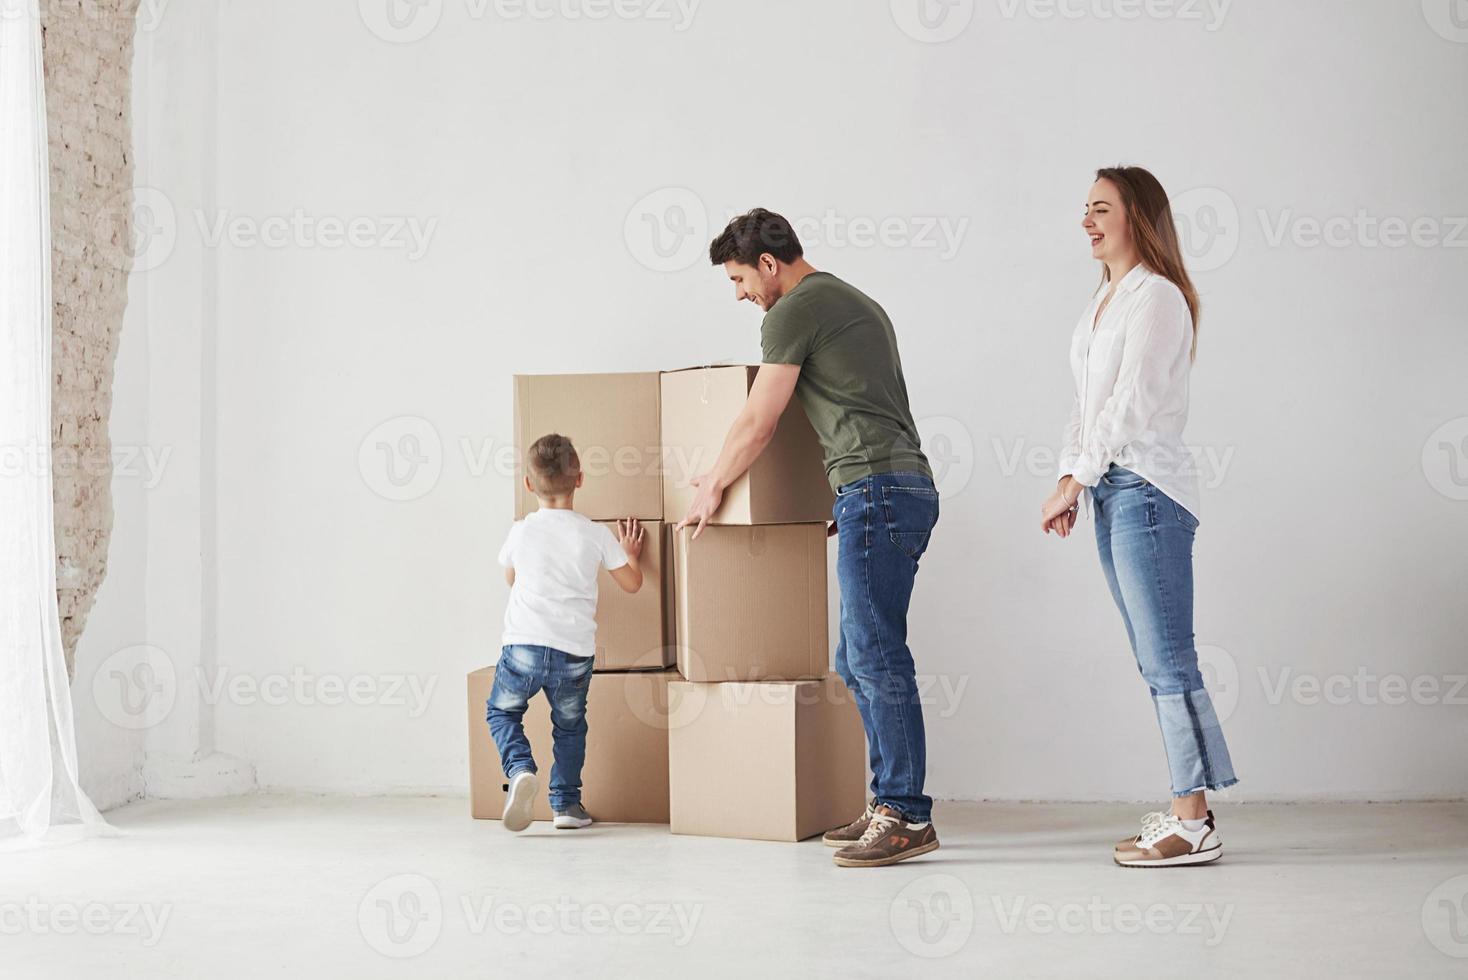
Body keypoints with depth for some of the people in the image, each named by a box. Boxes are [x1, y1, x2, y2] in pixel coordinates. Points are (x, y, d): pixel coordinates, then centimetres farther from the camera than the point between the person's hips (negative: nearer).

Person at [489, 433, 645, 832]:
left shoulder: (520, 532, 2)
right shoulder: (598, 535, 1)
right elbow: (632, 583, 13)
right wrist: (631, 553, 32)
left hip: (525, 645, -1)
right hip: (576, 651, 1)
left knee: (501, 710, 19)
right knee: (569, 725, 21)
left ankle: (520, 770, -5)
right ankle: (566, 803, 21)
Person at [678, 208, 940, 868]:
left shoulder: (794, 311, -4)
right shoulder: (857, 303, 26)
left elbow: (758, 422, -2)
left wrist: (712, 487, 12)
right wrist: (844, 505, 34)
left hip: (875, 487, -10)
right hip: (906, 487, 10)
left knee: (877, 657, -10)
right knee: (857, 661, 10)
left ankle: (908, 817, -10)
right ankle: (889, 805, 11)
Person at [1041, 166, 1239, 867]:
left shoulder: (1158, 297, -8)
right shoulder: (1104, 302, 19)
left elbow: (1131, 403, -15)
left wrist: (1073, 481, -13)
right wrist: (1071, 480, 6)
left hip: (1147, 487, -9)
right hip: (1111, 492, 9)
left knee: (1168, 658, -8)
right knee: (1156, 661, 9)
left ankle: (1194, 824, -4)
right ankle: (1189, 810, 13)